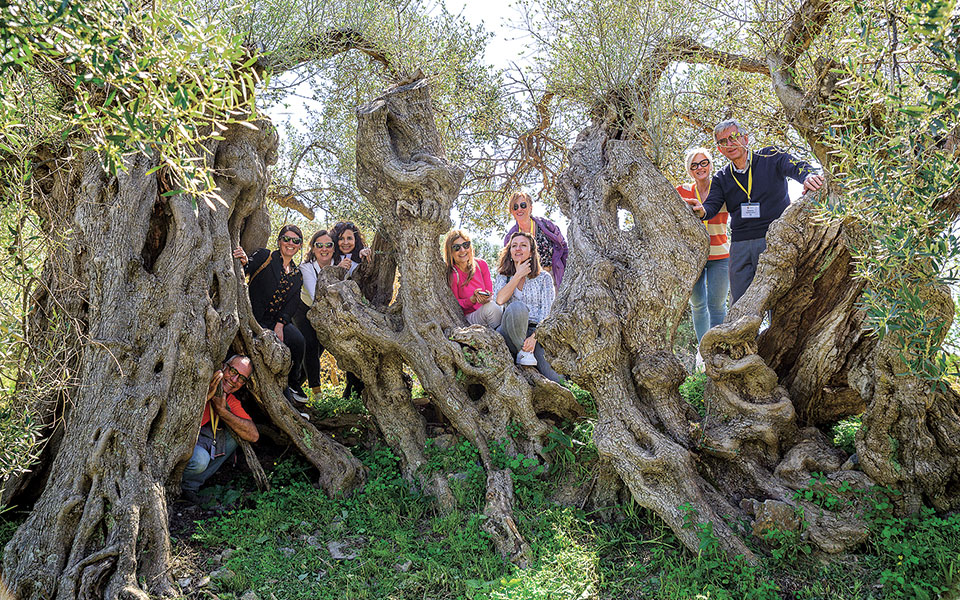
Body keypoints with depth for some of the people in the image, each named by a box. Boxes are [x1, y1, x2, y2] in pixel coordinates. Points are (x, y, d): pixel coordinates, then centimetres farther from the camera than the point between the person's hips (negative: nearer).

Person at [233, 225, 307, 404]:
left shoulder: (297, 275, 15)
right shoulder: (265, 257, 2)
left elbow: (292, 304, 6)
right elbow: (248, 267, -17)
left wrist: (280, 325, -10)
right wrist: (244, 262, -42)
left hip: (280, 320, 4)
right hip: (256, 319, -4)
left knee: (297, 340, -23)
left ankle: (292, 384, 1)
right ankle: (285, 397, -13)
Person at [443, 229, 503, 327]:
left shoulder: (481, 264, 3)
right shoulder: (451, 274, -11)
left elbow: (490, 292, 8)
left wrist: (488, 297, -17)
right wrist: (473, 299, -23)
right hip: (469, 317, -4)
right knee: (491, 306, -33)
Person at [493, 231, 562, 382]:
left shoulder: (544, 278, 9)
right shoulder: (503, 276, 16)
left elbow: (546, 313, -1)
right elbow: (500, 300, -6)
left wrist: (534, 336, -17)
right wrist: (518, 275, -4)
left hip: (537, 331, -1)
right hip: (511, 332, 1)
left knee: (555, 380, -28)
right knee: (516, 306, -36)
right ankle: (523, 352, -19)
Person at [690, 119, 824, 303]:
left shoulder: (770, 157, 4)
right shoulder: (721, 178, 13)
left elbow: (796, 166, -11)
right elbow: (712, 205, 3)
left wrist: (808, 176, -35)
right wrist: (702, 212, -22)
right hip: (740, 245, 4)